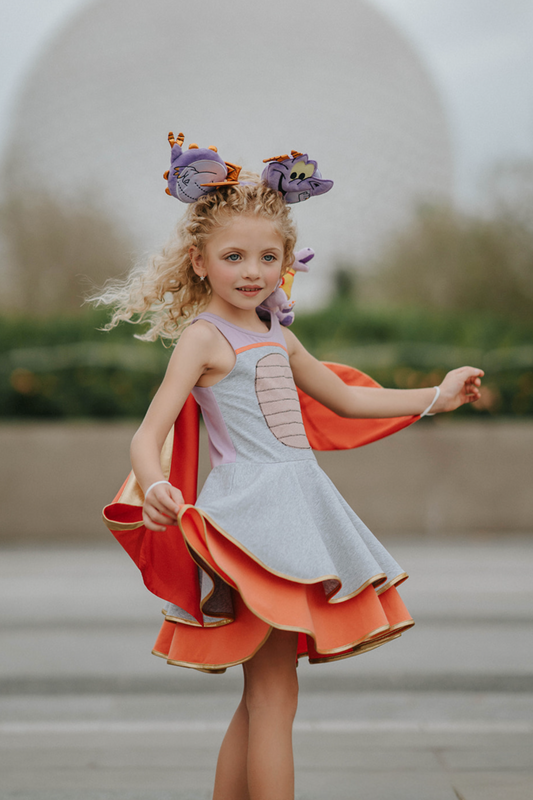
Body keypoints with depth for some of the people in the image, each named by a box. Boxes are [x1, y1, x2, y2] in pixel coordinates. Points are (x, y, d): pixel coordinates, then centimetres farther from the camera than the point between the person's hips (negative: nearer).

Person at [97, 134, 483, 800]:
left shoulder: (278, 338, 15)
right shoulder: (203, 338, -8)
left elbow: (344, 399, 30)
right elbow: (148, 434, -16)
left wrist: (436, 396, 32)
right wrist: (154, 488, -37)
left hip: (295, 507, 8)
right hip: (251, 511, -8)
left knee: (260, 697, 12)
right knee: (274, 695, -9)